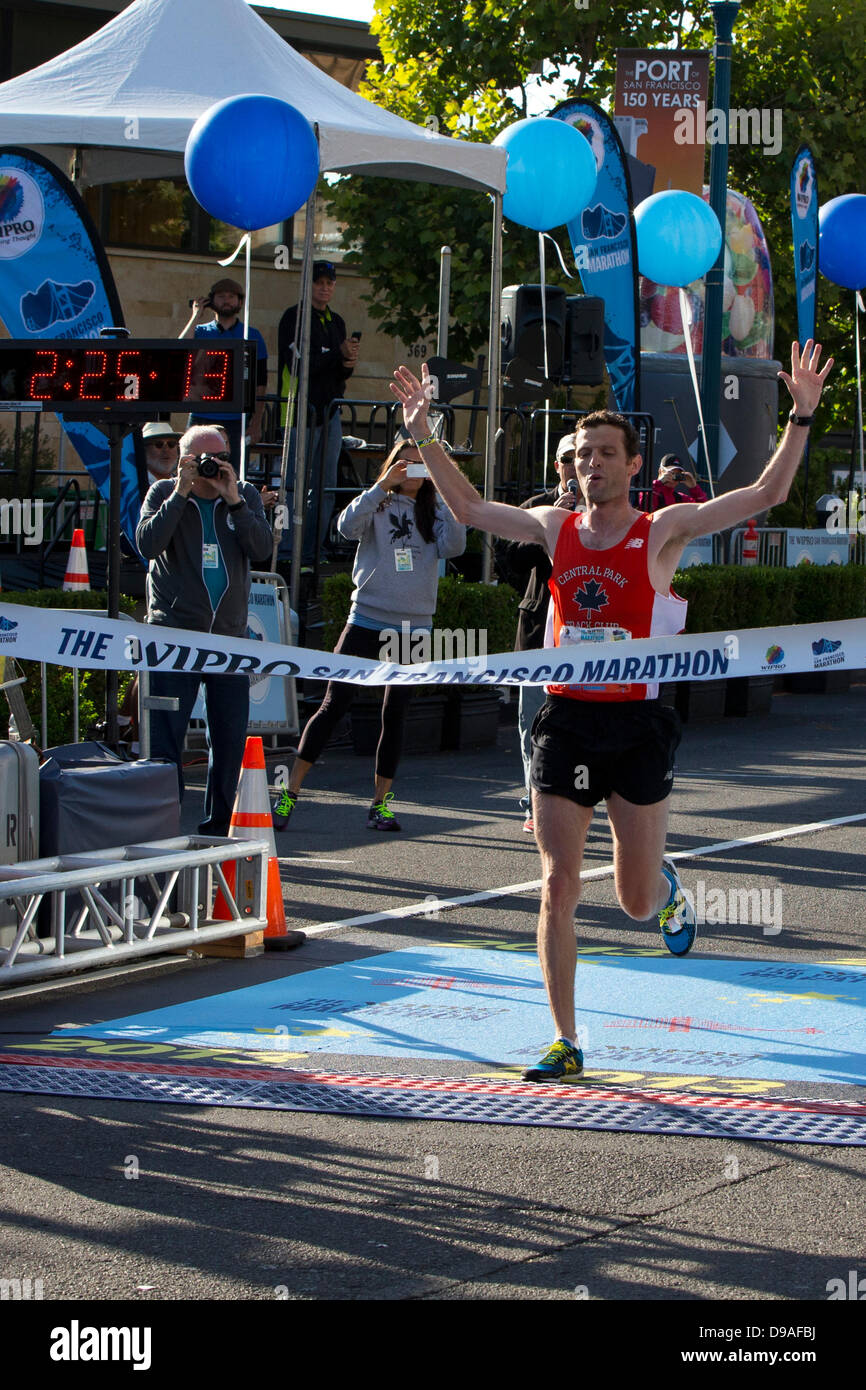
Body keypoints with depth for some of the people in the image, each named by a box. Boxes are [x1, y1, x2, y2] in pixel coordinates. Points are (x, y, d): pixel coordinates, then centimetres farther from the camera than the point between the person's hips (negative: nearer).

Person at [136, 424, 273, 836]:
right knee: (165, 735, -5)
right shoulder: (164, 494, 3)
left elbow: (262, 549, -6)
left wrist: (233, 499, -14)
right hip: (174, 633, -3)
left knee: (230, 738, 6)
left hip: (229, 636, 3)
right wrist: (182, 492, -14)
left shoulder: (245, 496, 9)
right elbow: (148, 544, -14)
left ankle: (216, 830, 16)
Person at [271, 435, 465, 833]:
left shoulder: (434, 513, 9)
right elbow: (348, 526, -16)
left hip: (413, 627, 2)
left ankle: (380, 802, 14)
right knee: (334, 703, -6)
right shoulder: (378, 506, 3)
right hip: (366, 620, -2)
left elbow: (453, 546, -8)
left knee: (395, 714, 5)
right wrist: (383, 486, -23)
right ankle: (290, 792, -3)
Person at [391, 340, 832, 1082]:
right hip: (565, 721, 2)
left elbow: (767, 493, -8)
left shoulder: (663, 531, -3)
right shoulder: (555, 528, 6)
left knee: (636, 901, 6)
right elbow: (468, 506, 15)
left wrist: (801, 416, -16)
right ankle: (566, 1041, 3)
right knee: (558, 887, -4)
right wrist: (423, 434, 9)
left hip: (637, 723, -2)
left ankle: (669, 890, 45)